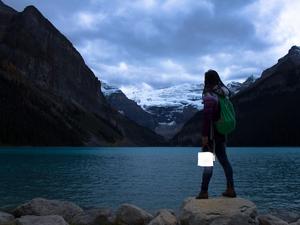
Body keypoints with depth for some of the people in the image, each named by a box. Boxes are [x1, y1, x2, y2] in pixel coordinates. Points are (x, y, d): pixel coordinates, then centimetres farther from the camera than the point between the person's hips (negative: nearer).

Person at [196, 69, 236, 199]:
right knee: (223, 159, 14)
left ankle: (204, 192, 2)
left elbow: (207, 116, -23)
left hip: (212, 133, -8)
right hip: (221, 133, 8)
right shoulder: (224, 93, 10)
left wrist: (204, 135, -21)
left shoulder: (209, 94, -16)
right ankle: (230, 189, 17)